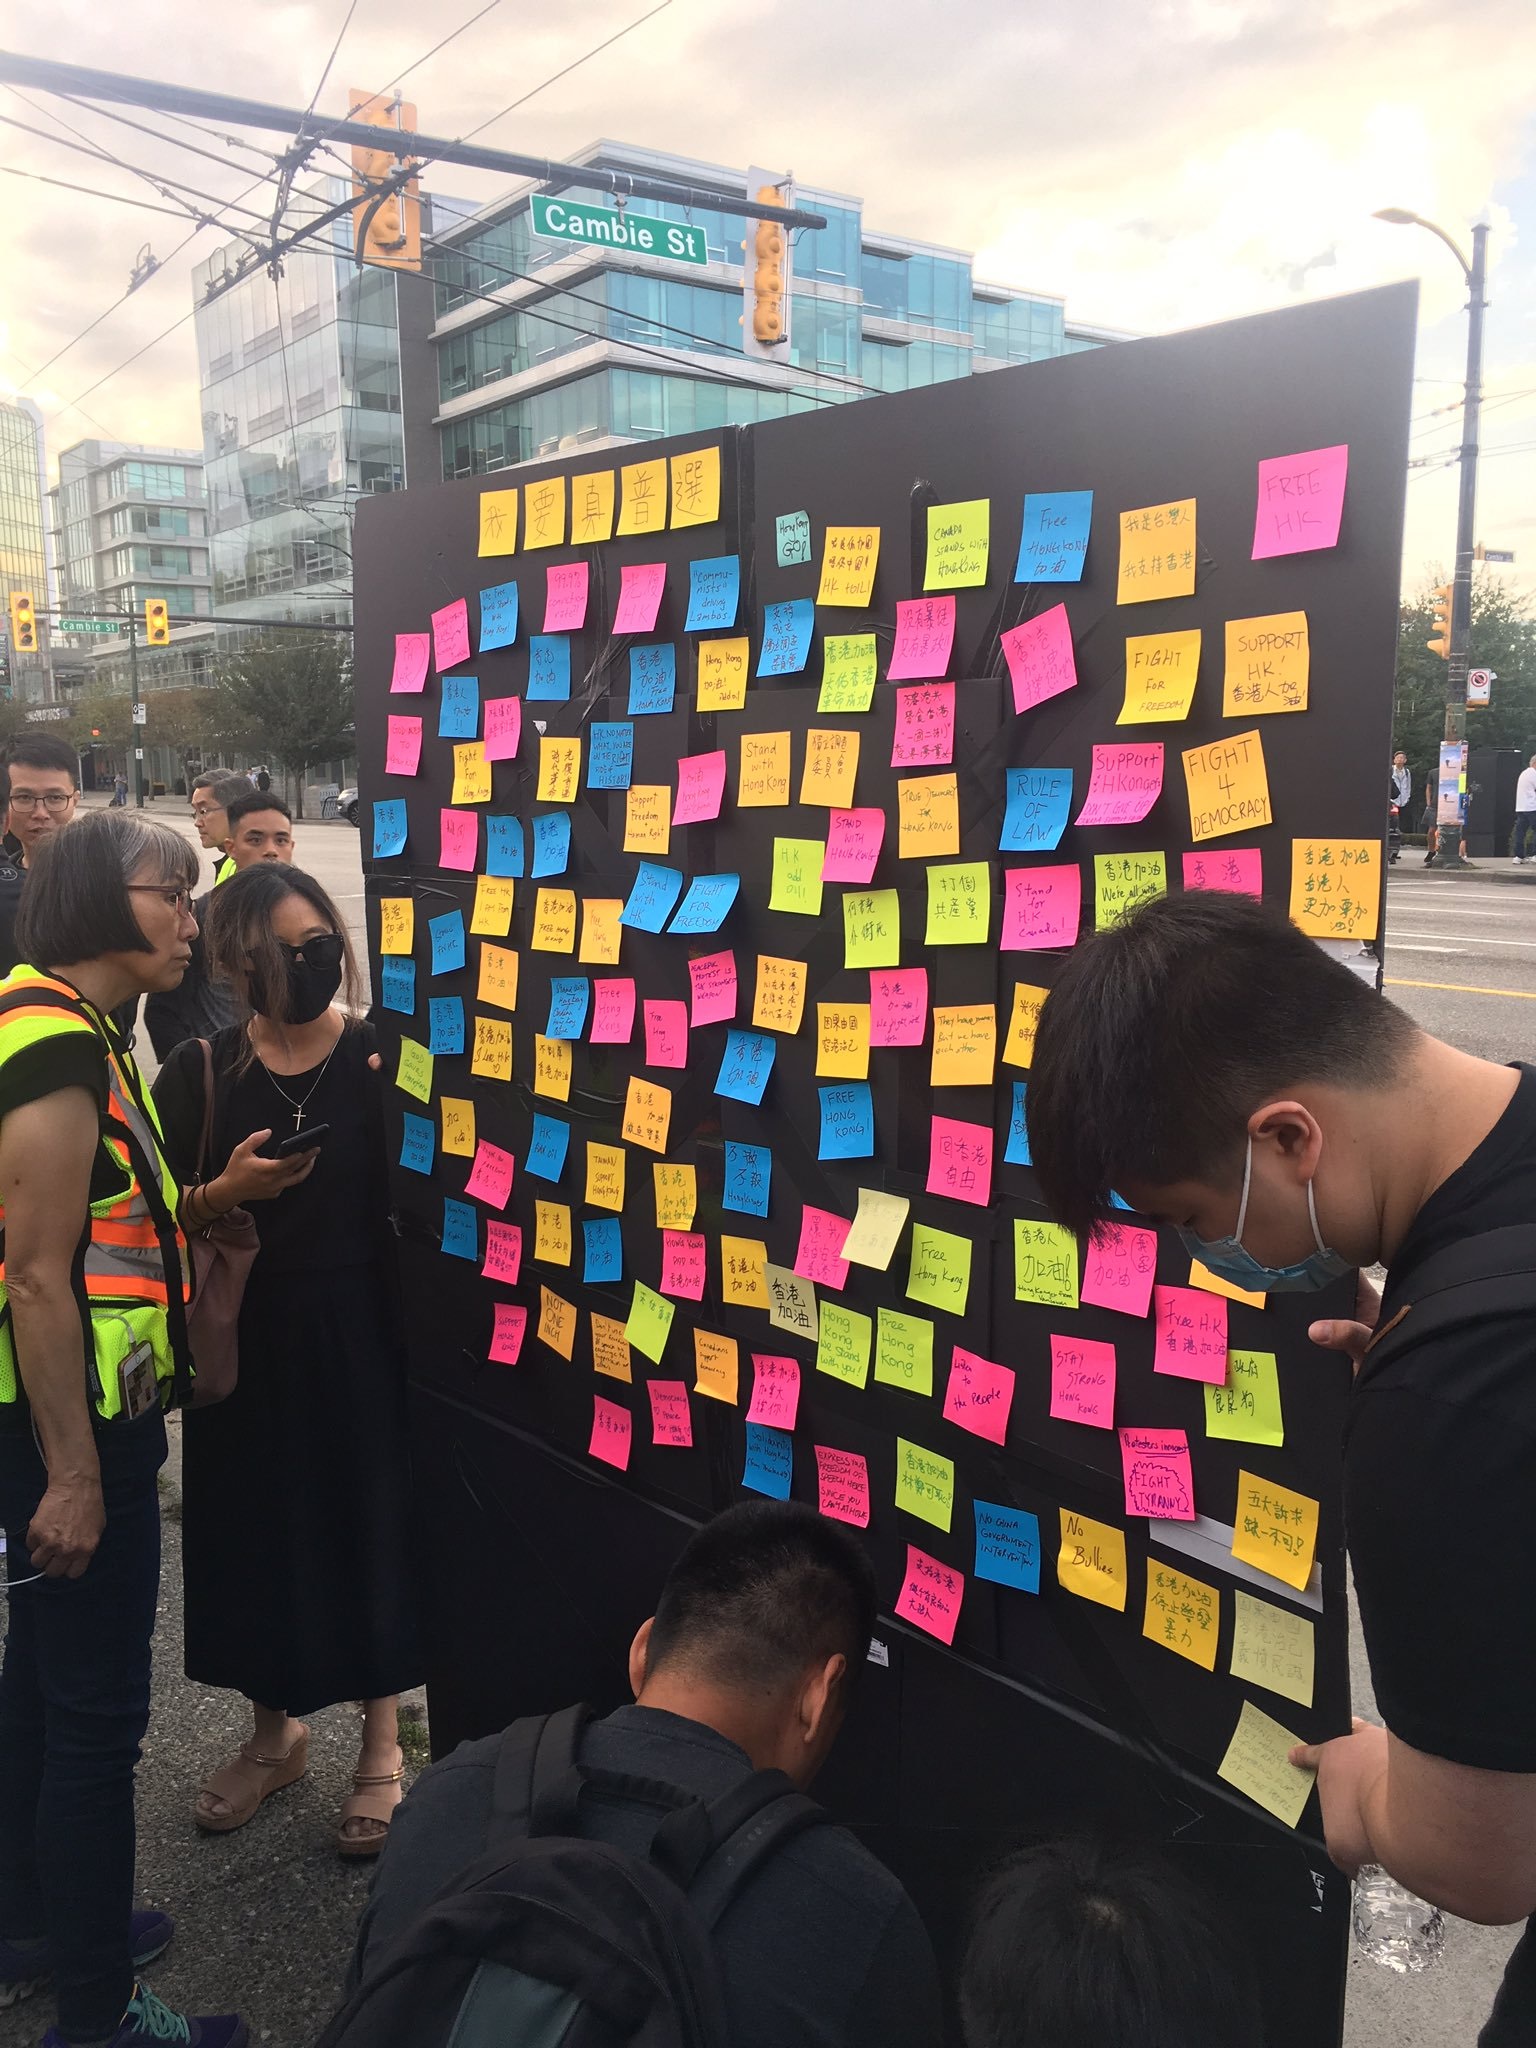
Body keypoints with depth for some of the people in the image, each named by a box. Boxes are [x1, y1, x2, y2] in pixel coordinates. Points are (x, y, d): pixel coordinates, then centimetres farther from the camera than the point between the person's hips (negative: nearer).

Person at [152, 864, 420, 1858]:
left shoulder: (386, 1060, -7)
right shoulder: (199, 1074, -1)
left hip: (365, 1332, -2)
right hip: (247, 1341, 2)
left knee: (372, 1525, 7)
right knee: (255, 1531, 13)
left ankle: (382, 1746, 30)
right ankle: (274, 1732, 38)